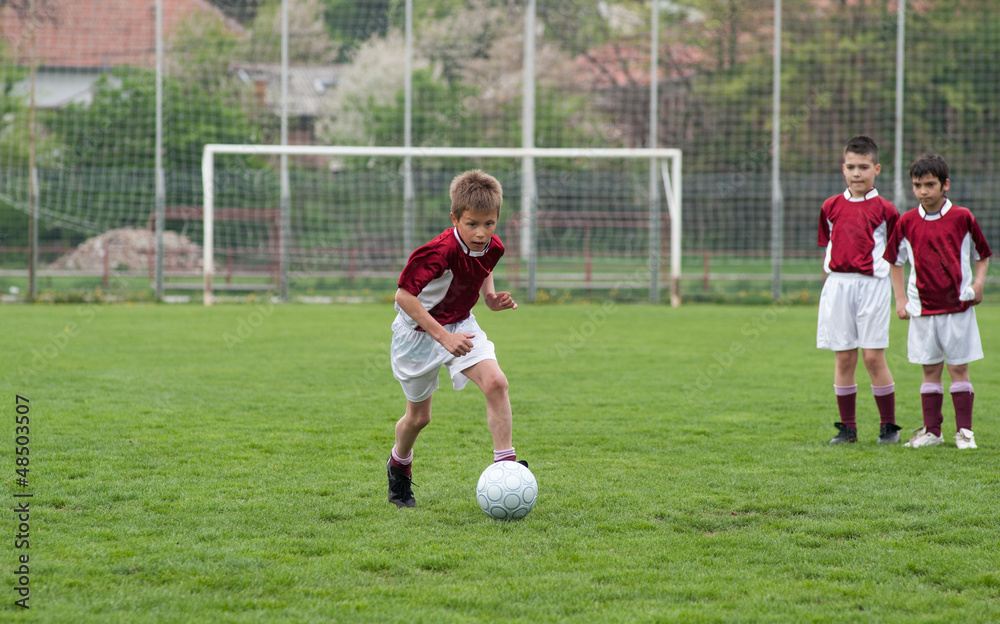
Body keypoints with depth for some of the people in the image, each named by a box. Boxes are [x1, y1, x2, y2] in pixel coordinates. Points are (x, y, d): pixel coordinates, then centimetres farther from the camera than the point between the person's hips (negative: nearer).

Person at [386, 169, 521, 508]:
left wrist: (491, 297, -8)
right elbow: (404, 295, -33)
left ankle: (505, 464, -17)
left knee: (495, 382, -21)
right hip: (419, 331, -5)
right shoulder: (439, 252, -34)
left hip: (460, 326, 5)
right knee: (418, 416, 10)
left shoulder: (492, 247, -12)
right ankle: (399, 465, 42)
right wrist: (443, 337, -36)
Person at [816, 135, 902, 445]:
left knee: (873, 356, -5)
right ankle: (847, 427, 11)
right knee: (843, 358, 4)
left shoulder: (884, 209, 0)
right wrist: (829, 287, 9)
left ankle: (889, 425, 6)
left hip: (872, 284, -3)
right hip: (837, 285, 3)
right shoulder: (831, 207, 11)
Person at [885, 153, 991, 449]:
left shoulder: (962, 218, -2)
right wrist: (900, 298, 8)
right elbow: (895, 260, 14)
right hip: (923, 308, 2)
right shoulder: (907, 223, 3)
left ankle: (964, 430, 6)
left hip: (958, 305, -2)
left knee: (958, 368, 0)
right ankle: (931, 430, 13)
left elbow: (982, 255, 9)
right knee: (930, 370, 7)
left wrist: (978, 283, -7)